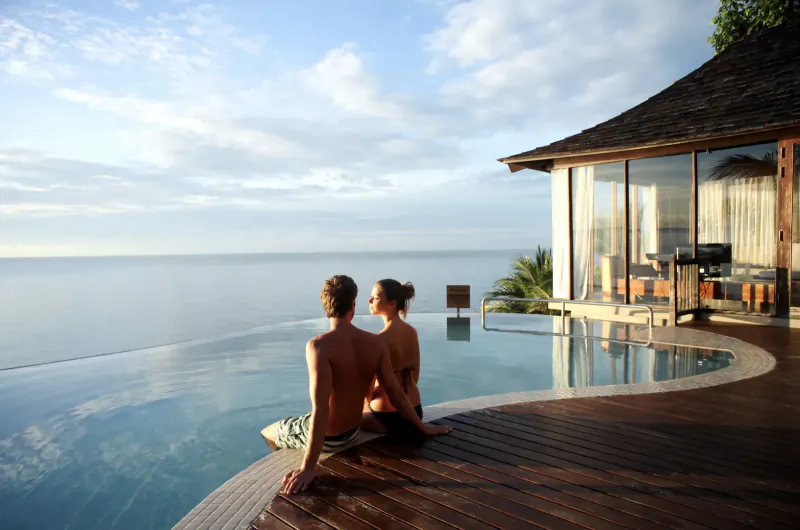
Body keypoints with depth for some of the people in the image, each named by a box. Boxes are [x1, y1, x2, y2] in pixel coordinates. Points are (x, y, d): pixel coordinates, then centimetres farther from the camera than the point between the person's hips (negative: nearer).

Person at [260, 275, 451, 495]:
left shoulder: (319, 345, -29)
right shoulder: (376, 343, -13)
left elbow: (320, 409, -33)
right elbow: (395, 392, -8)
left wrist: (308, 467, -29)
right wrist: (422, 427, 6)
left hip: (327, 436, -6)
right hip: (352, 432, 6)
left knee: (267, 433, 23)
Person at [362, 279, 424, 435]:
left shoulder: (380, 339, -23)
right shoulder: (412, 332, -1)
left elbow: (368, 388, -16)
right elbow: (415, 377, 8)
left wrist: (367, 402, 4)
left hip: (389, 418, -6)